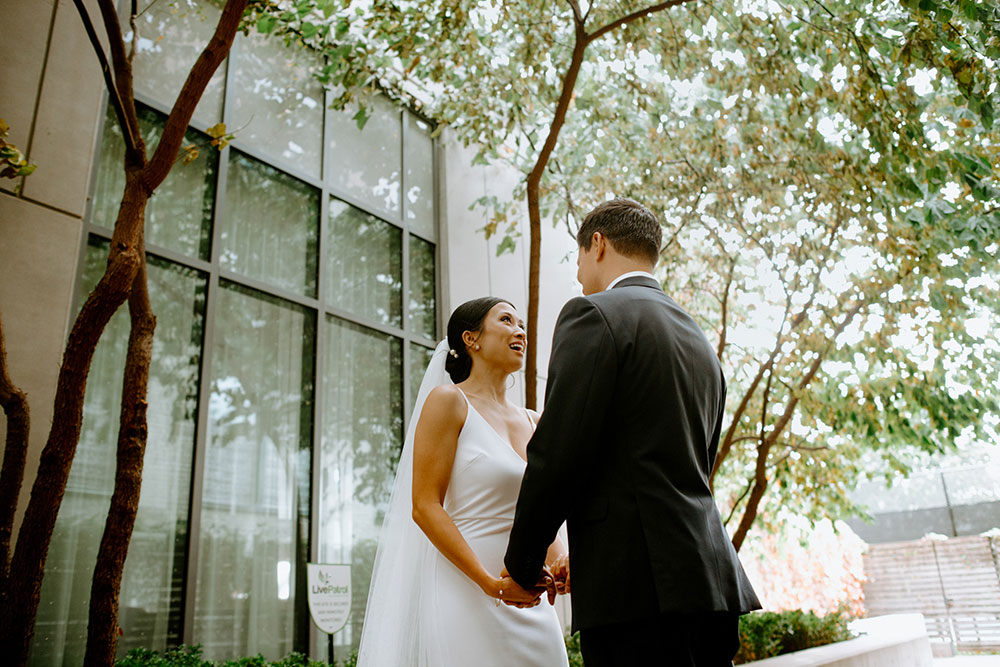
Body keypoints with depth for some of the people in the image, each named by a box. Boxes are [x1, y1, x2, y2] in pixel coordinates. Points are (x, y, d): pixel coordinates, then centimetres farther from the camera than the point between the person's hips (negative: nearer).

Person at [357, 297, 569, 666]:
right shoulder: (448, 400, -5)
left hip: (530, 602, 6)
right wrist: (491, 583, -19)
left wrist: (561, 560, -8)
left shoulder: (532, 422, 13)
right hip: (466, 592, -6)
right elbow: (425, 507, -11)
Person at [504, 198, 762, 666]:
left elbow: (556, 456, -14)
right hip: (709, 580, 9)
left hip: (639, 589, -8)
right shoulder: (699, 341, 19)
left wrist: (521, 564, 0)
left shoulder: (593, 315, -7)